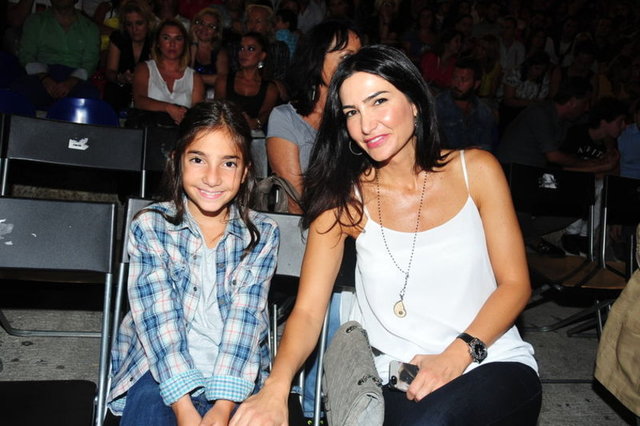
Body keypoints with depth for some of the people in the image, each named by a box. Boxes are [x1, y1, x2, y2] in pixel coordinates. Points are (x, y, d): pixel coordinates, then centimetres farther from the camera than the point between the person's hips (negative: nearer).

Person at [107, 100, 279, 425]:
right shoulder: (149, 227, -1)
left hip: (236, 376, 1)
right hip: (159, 371, -1)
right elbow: (157, 317, -11)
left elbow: (245, 317, -8)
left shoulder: (262, 234, 2)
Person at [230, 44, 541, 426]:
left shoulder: (475, 170, 2)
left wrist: (456, 356, -16)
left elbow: (515, 283, 1)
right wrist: (276, 388, -26)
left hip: (495, 365, -1)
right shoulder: (345, 199, 1)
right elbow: (308, 310, -6)